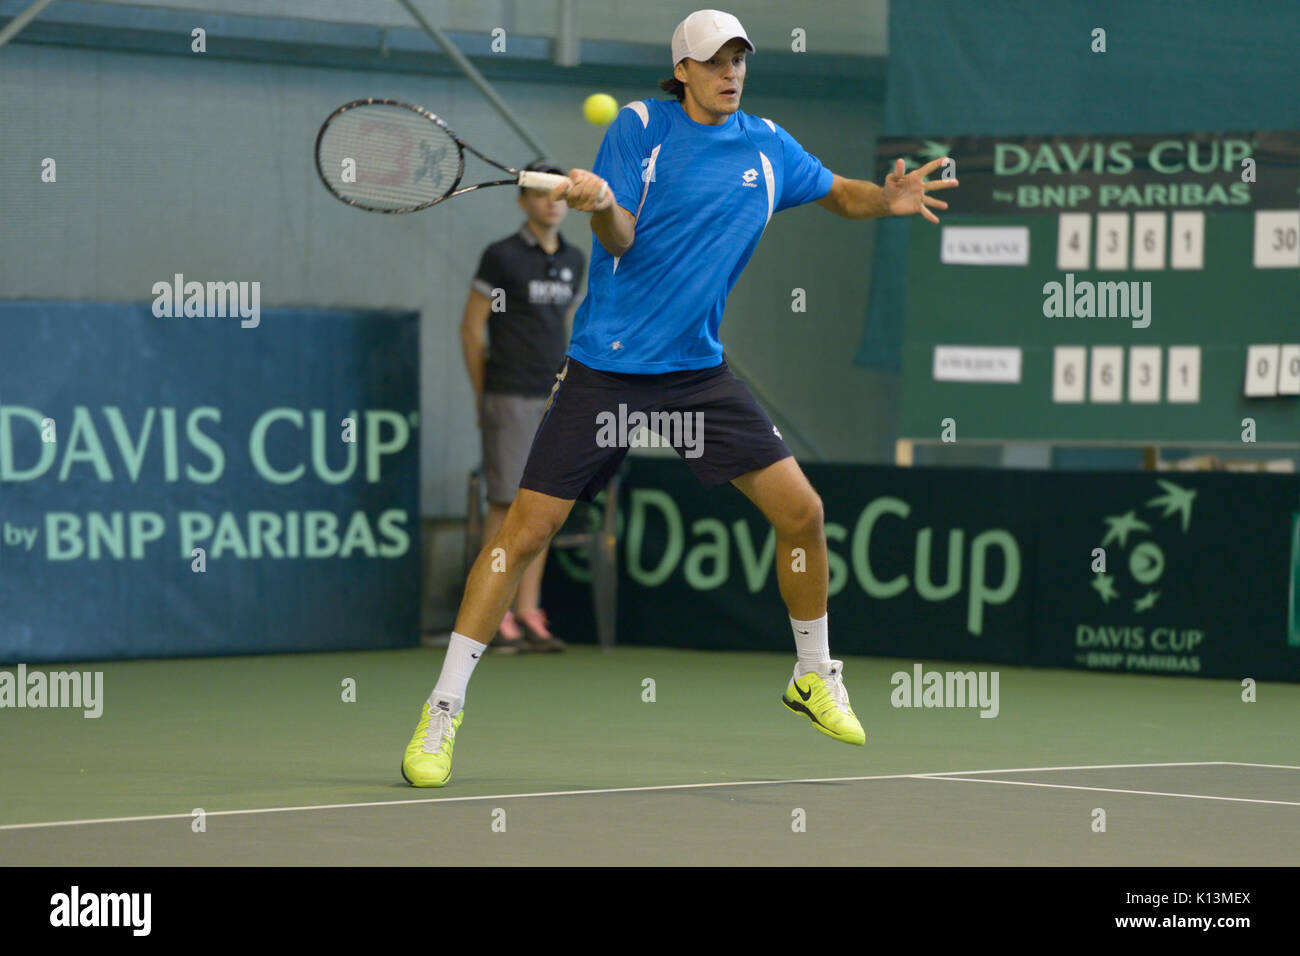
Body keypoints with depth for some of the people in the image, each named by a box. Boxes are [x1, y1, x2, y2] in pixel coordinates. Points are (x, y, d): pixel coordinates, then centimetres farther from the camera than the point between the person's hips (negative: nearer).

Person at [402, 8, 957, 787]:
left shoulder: (768, 147, 7)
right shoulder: (641, 126, -5)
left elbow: (839, 194, 22)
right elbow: (620, 240, -11)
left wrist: (888, 199, 0)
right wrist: (600, 204, -34)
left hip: (698, 370, 4)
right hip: (607, 366, -4)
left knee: (801, 510, -2)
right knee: (526, 529, -10)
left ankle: (815, 678, 21)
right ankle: (443, 712, -3)